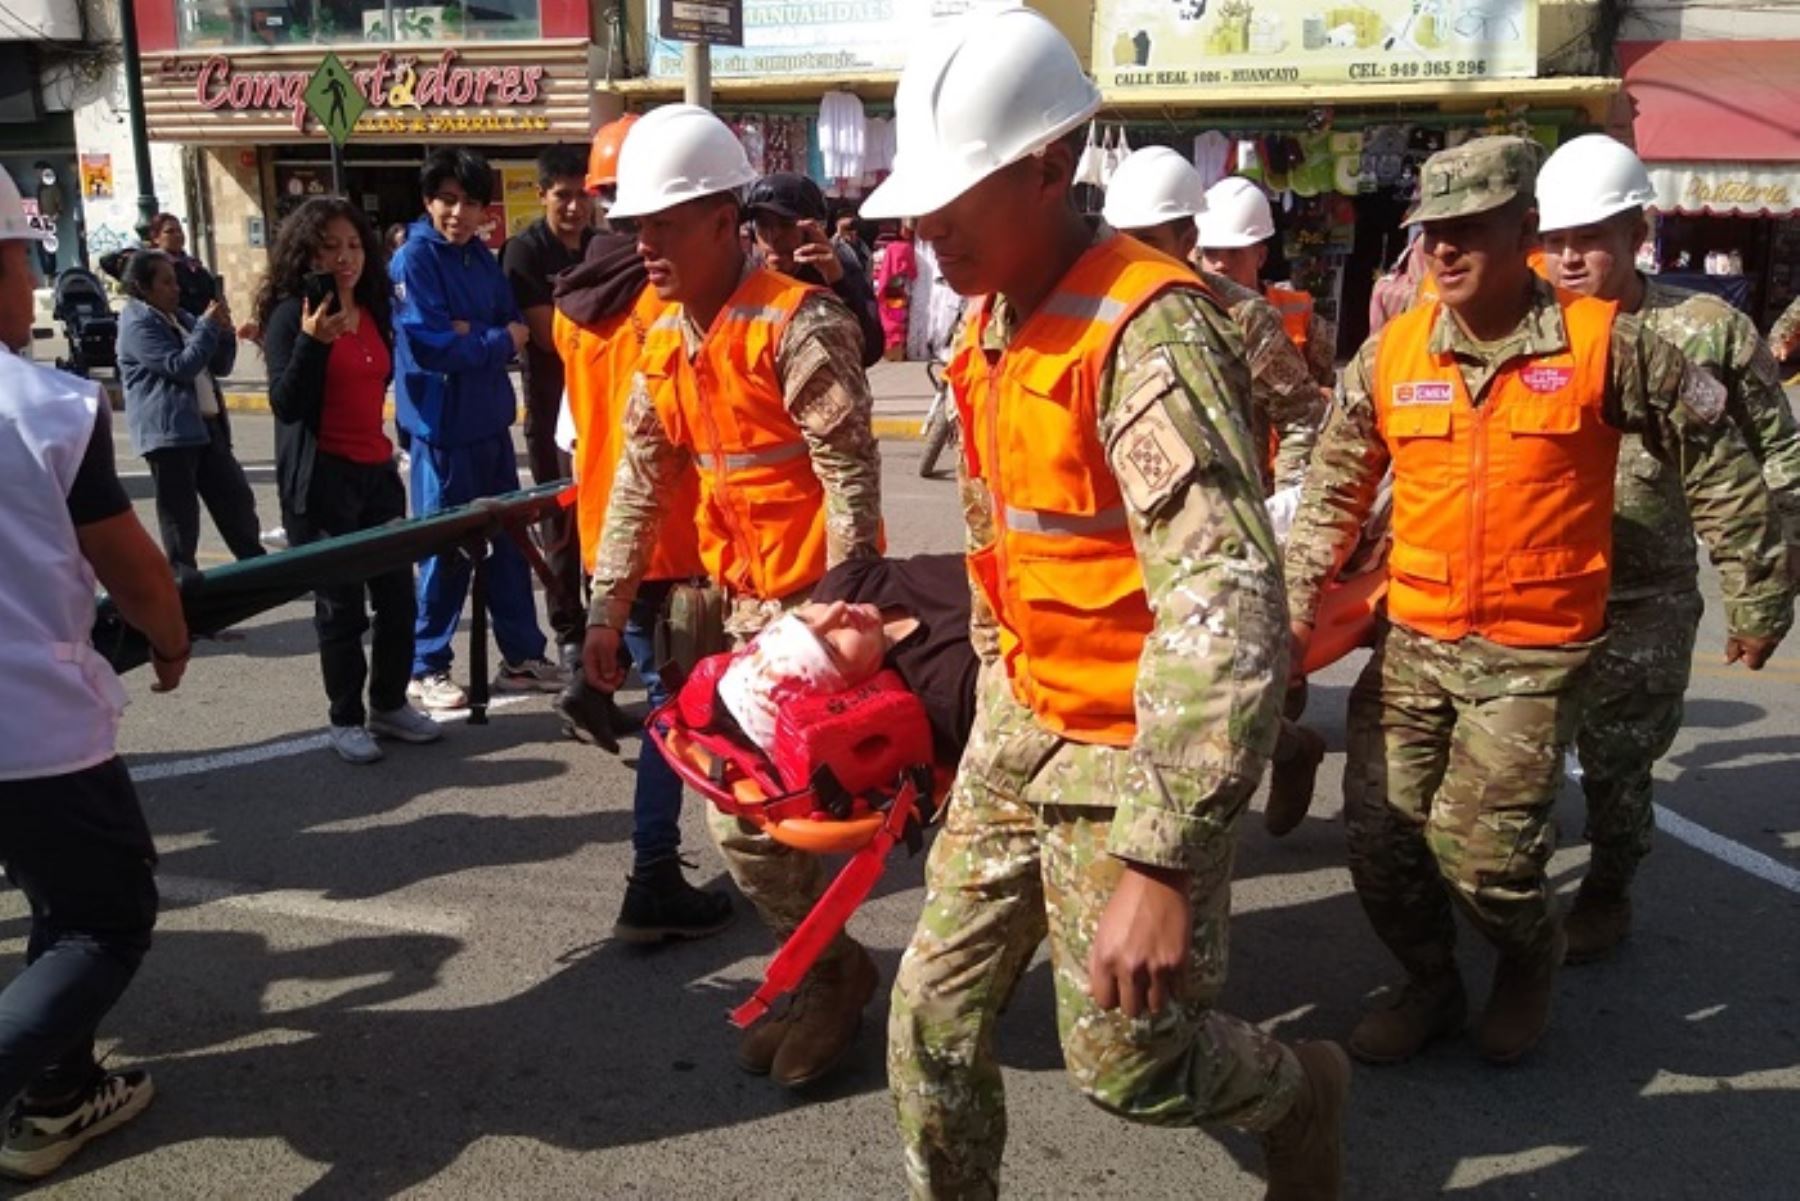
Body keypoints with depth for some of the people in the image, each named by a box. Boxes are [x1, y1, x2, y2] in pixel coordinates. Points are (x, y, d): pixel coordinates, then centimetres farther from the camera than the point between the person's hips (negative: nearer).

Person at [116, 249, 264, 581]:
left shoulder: (179, 317, 18)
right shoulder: (138, 324, -9)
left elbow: (220, 366, 18)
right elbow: (180, 367, -19)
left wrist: (224, 331, 1)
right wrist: (209, 326, -13)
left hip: (207, 424, 8)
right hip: (169, 431, -8)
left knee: (238, 500, 9)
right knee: (180, 515, -1)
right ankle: (183, 579, 8)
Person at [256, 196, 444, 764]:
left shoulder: (374, 310, 11)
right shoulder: (291, 315, -9)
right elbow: (285, 405, -16)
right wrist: (311, 342, -28)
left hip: (377, 471, 6)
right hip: (321, 480, -6)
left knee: (397, 595, 9)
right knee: (341, 604, 0)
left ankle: (389, 706, 25)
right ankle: (346, 721, 14)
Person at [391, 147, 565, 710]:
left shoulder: (482, 258, 10)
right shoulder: (414, 259, -11)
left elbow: (515, 328, 6)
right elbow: (429, 345, -20)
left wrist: (472, 334, -15)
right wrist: (496, 340, -8)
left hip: (491, 419, 7)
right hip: (443, 425, -7)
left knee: (511, 538, 12)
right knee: (446, 547, 1)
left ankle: (522, 656, 24)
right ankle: (427, 668, 15)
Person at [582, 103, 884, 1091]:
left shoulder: (797, 322, -16)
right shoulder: (663, 342, 8)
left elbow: (850, 474, -19)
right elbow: (639, 482, 13)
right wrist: (606, 610, 12)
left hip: (815, 599, -8)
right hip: (743, 598, 8)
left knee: (753, 805, -5)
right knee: (740, 805, 11)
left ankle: (832, 972, 19)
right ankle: (827, 971, 30)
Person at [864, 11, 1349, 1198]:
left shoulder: (1149, 331, -24)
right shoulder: (995, 323, 6)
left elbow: (1228, 609, -33)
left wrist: (1162, 862, -36)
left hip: (1127, 756, -8)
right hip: (1018, 728, 8)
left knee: (1125, 1059, 7)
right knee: (934, 1014, 11)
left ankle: (1303, 1092, 38)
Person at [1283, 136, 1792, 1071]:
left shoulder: (1604, 344, -7)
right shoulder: (1392, 353, 0)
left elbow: (1717, 467, 3)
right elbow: (1333, 491, 10)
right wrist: (1296, 604, 6)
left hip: (1535, 652, -3)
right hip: (1412, 641, 4)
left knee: (1480, 850, -6)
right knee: (1378, 836, 5)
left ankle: (1530, 963, 29)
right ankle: (1429, 986, 33)